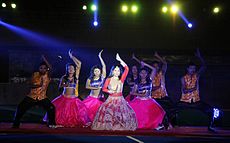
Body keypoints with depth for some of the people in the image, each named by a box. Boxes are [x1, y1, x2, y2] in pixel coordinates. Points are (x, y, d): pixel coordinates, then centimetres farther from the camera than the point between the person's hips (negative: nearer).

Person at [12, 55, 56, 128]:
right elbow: (31, 85, -6)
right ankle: (15, 125, 10)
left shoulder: (47, 75, -1)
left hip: (42, 97, -1)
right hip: (31, 96, 1)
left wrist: (44, 59, -21)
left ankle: (51, 124, 4)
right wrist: (39, 84, -21)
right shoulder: (35, 74, 1)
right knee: (20, 108, -6)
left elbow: (50, 67, -20)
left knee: (51, 108, -17)